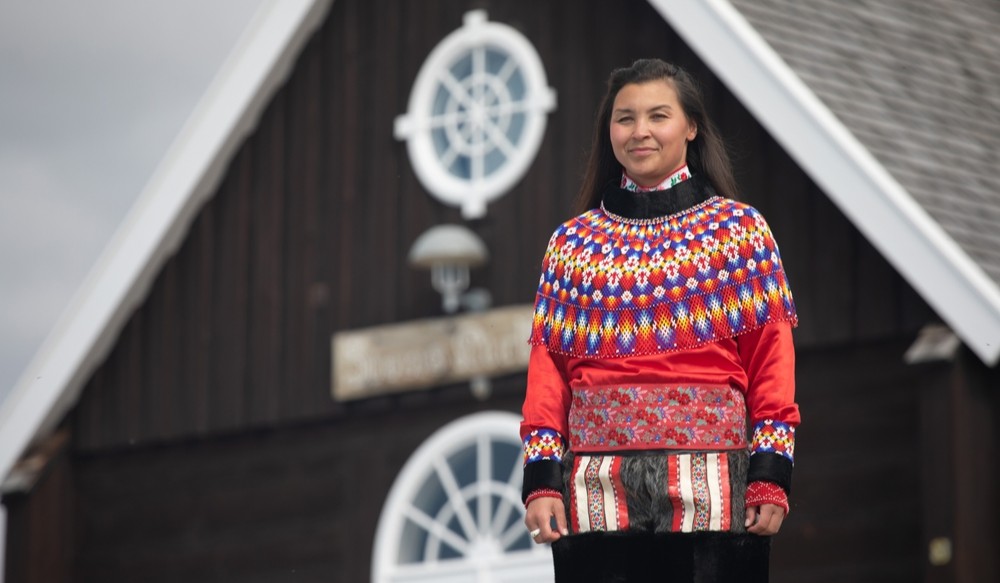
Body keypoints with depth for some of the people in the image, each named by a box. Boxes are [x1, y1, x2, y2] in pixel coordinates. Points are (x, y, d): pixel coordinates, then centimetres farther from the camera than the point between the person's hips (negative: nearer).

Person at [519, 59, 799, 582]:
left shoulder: (740, 229, 9)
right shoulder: (572, 243, 15)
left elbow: (771, 358, 3)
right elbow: (548, 365, 9)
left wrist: (771, 474, -6)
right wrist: (541, 478, -2)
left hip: (711, 493, -1)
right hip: (598, 494, 2)